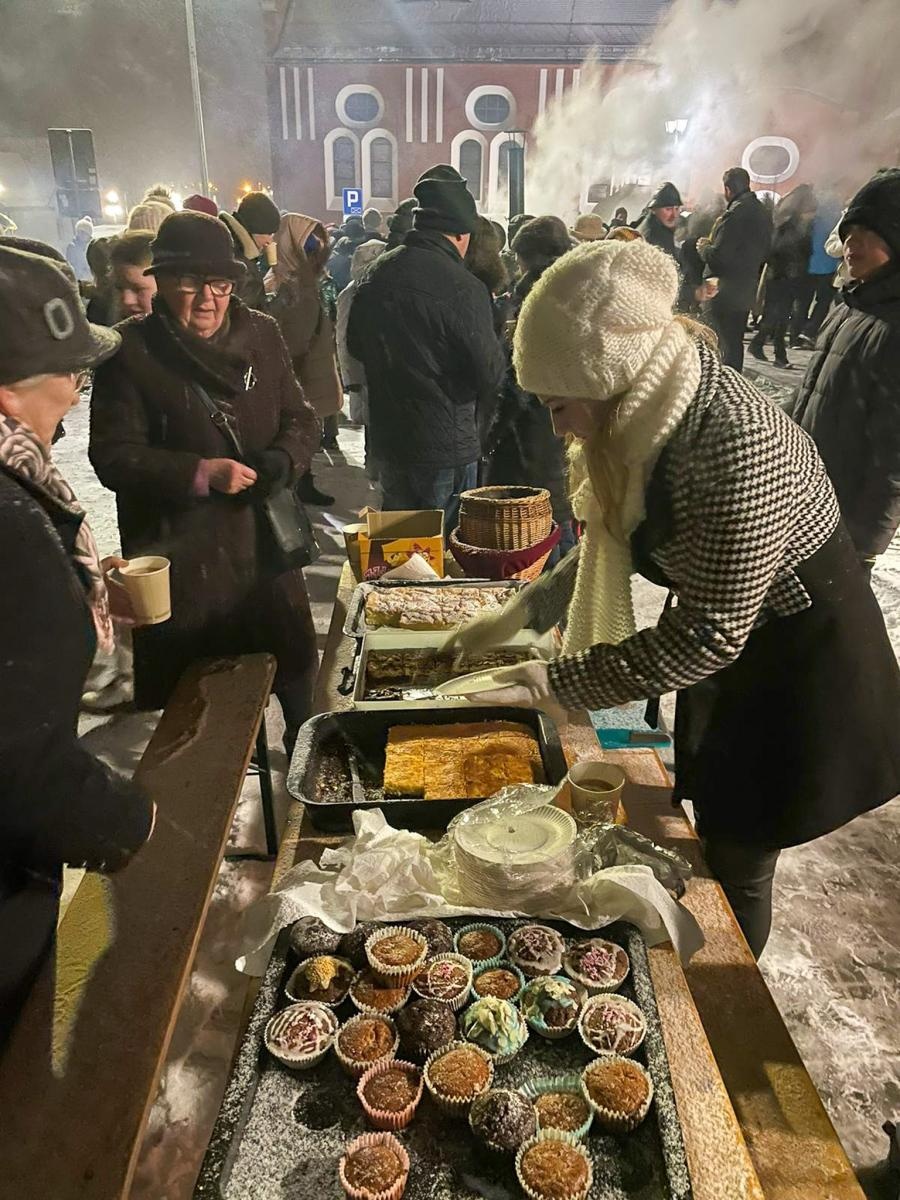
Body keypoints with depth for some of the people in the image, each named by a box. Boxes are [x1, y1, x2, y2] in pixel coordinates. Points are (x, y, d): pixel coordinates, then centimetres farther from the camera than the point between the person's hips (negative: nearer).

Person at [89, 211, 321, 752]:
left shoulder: (262, 333, 4)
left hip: (265, 540, 4)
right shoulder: (131, 352, -9)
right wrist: (200, 473, -23)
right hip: (181, 555, -4)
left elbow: (301, 418, 8)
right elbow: (114, 455, -11)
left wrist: (282, 459, -13)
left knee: (294, 663, 18)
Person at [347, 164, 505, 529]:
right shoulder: (462, 286, -19)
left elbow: (355, 345, 14)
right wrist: (472, 404, 6)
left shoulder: (375, 274, 2)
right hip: (445, 445, -6)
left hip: (387, 436, 7)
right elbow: (490, 371, -15)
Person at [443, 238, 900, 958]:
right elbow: (616, 542, 4)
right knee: (713, 836, 24)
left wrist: (558, 683, -28)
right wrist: (522, 613, -4)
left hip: (799, 672, -8)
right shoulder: (650, 414, -9)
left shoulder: (735, 448, -36)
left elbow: (709, 635, -31)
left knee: (736, 866, 11)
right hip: (731, 654, 8)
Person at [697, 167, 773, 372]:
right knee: (735, 342, 19)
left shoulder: (734, 214, -18)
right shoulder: (763, 213, 9)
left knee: (720, 345, -4)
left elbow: (717, 257, -22)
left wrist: (703, 247, 0)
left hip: (723, 293, -9)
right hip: (746, 290, 9)